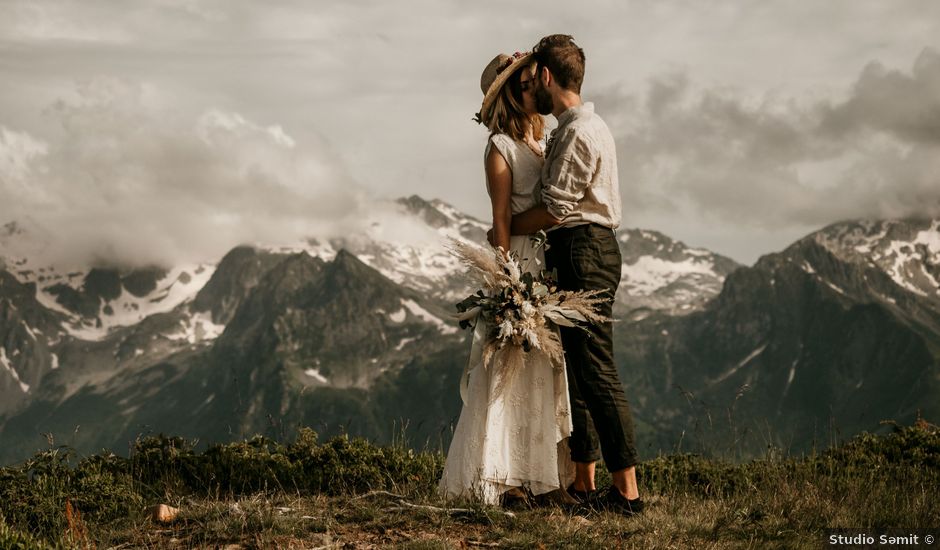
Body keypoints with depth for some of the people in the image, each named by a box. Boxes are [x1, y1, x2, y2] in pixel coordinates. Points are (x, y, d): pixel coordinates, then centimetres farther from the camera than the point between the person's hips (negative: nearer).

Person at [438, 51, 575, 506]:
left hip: (552, 262, 8)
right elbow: (501, 218, -12)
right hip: (522, 259, -8)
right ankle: (502, 477, 0)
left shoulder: (541, 143, 16)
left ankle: (546, 476, 12)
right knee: (513, 370, -5)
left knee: (548, 371, 8)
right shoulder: (501, 147, -7)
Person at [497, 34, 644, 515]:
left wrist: (505, 229, -5)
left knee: (596, 372, -11)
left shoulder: (578, 132, -14)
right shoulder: (581, 126, 19)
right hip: (580, 255, 11)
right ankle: (584, 483, 19)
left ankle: (627, 491, -9)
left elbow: (556, 210, -17)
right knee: (574, 369, 13)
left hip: (583, 254, -11)